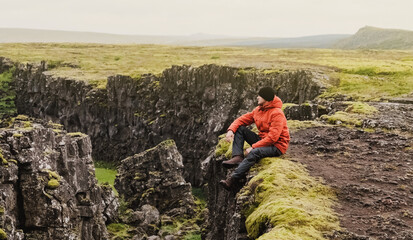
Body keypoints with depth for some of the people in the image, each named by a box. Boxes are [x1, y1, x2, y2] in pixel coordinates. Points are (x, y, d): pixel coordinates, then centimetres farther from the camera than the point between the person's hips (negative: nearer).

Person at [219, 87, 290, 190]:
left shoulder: (277, 113, -18)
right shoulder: (258, 110, 8)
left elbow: (273, 137, -25)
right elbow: (242, 119, 7)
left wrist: (253, 147, -26)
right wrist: (231, 129, -14)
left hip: (276, 146, -9)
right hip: (263, 140, 9)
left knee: (254, 153, -38)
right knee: (239, 129, -2)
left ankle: (232, 180, -44)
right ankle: (238, 157, -23)